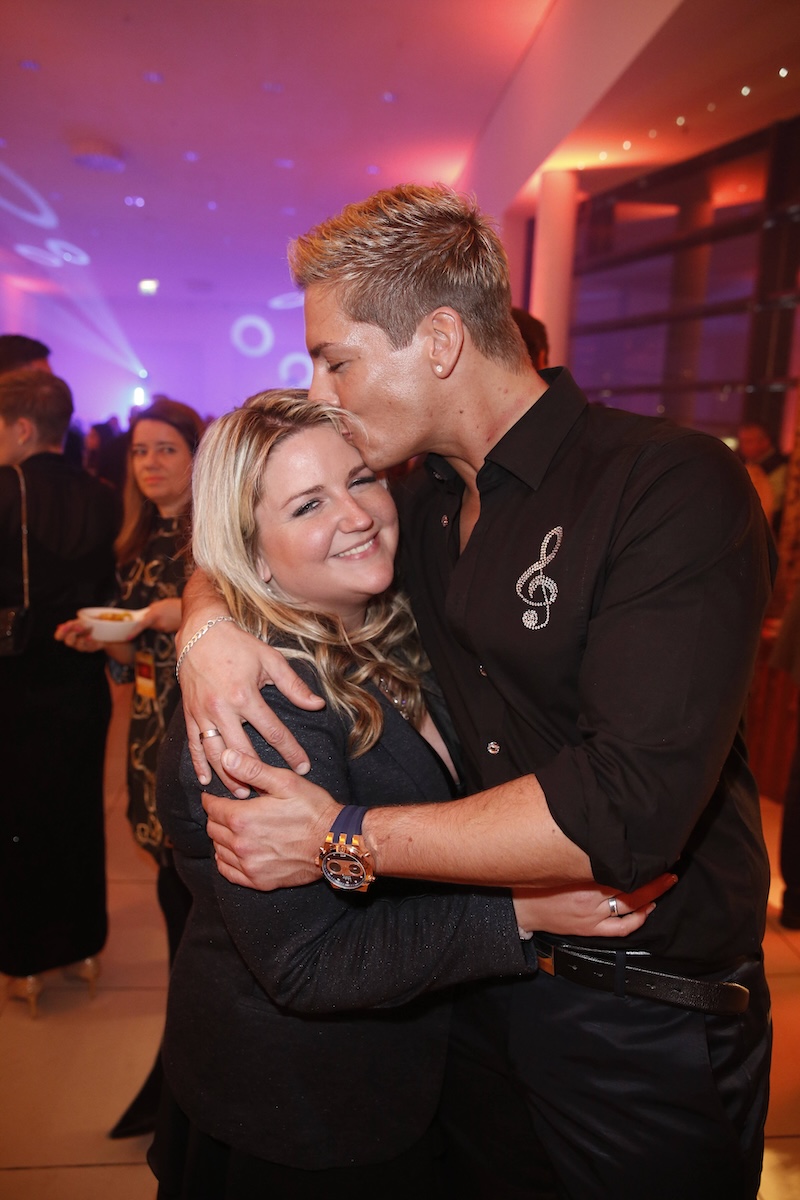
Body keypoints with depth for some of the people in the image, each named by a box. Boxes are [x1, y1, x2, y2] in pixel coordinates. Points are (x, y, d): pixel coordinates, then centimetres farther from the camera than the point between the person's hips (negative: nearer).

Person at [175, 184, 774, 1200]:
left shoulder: (675, 486, -21)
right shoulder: (426, 511, 0)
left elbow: (632, 804, -29)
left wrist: (346, 839, -24)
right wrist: (208, 623, -13)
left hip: (644, 1018, -5)